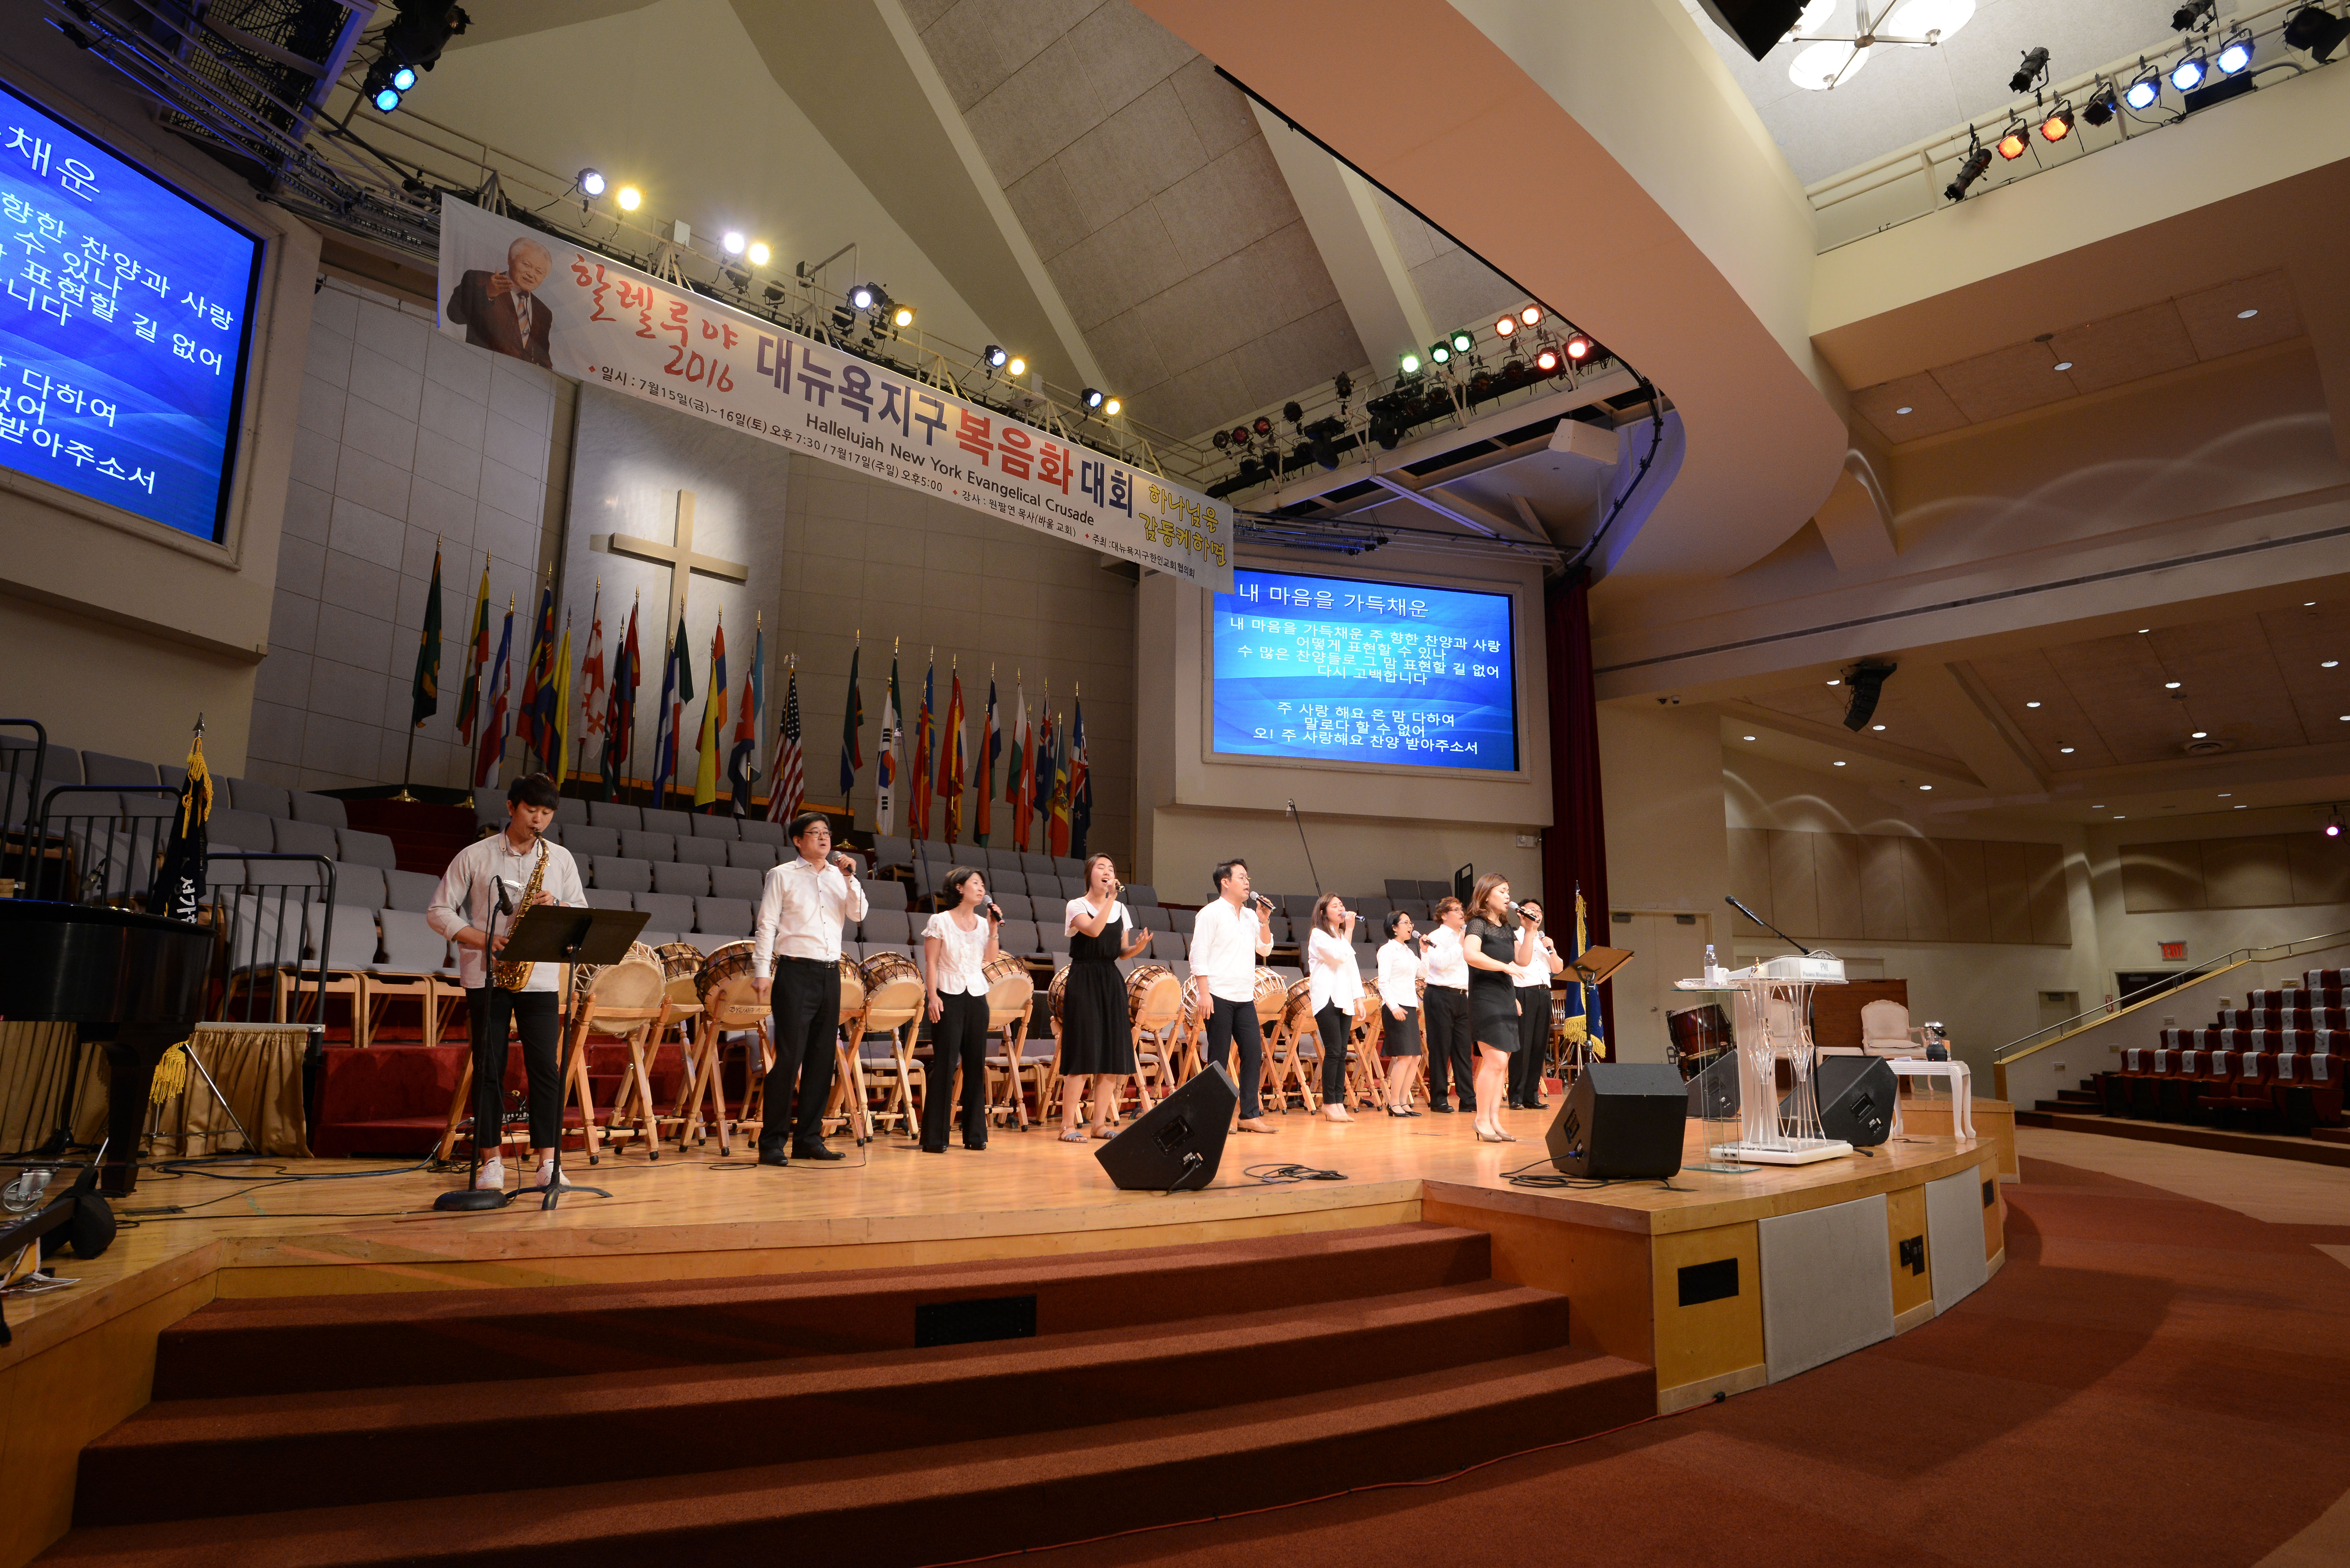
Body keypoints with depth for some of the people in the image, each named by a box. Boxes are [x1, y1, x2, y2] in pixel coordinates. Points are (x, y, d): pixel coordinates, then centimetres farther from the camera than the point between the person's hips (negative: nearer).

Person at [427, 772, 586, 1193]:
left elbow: (583, 915, 9)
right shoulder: (474, 856, 2)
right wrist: (482, 939, -13)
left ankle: (548, 1160, 4)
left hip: (540, 978, 1)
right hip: (486, 976, -1)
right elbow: (438, 911, 1)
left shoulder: (561, 859, 8)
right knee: (489, 1068, 2)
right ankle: (491, 1161, 11)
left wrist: (555, 908, -13)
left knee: (546, 1068, -2)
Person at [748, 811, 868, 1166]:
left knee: (822, 1058, 7)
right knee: (789, 1057, -7)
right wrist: (762, 971, -10)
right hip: (796, 972, -5)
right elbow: (767, 925, -3)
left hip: (830, 973, 5)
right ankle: (772, 1142, 1)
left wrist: (850, 879, -7)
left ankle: (809, 1139, 15)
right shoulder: (783, 876, 2)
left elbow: (858, 915, 5)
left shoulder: (840, 876, 14)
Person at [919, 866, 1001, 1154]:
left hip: (977, 997, 5)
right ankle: (935, 1138, 0)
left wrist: (993, 928, 0)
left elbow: (990, 959, 6)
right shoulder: (940, 921, -3)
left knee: (976, 1064, 6)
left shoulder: (982, 922, 12)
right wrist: (933, 997, -15)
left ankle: (975, 1134, 14)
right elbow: (931, 962, -6)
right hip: (949, 997, -5)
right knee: (945, 1064, -6)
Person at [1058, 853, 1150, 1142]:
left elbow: (1122, 952, 14)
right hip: (1083, 981, -6)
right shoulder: (1077, 906, -4)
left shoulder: (1120, 909, 12)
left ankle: (1100, 1123, 14)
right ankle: (1068, 1125, -1)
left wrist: (1138, 946, -6)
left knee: (1112, 1056, 4)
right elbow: (1093, 930, -24)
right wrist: (1111, 899, -22)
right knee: (1083, 1055, -8)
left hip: (1111, 982, 6)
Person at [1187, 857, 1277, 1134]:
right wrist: (1203, 993, -16)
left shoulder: (1251, 915, 14)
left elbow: (1265, 949, 18)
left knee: (1254, 1053, 3)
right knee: (1219, 1058, 0)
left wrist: (1264, 923, 3)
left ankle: (1250, 1115, 10)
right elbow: (1199, 954, -10)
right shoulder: (1212, 914, -5)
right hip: (1219, 997, -6)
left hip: (1245, 998, 7)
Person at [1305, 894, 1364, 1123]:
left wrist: (1359, 998, 12)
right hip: (1327, 998, -7)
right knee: (1334, 1052, -9)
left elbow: (1353, 967, 20)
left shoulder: (1343, 936, 22)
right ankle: (1329, 1103, -3)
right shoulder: (1318, 935, -2)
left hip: (1345, 1000, 7)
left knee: (1341, 1053, 2)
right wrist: (1350, 930, -8)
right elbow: (1340, 956, -16)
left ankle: (1339, 1102, 3)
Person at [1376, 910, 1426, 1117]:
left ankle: (1404, 1102, 14)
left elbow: (1423, 973, 15)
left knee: (1415, 1057, 7)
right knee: (1404, 1057, -10)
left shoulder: (1408, 951, 18)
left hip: (1411, 1006, 8)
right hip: (1396, 1007, -8)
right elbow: (1383, 983, -13)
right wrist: (1393, 1006, -23)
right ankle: (1394, 1104, -2)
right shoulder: (1388, 950, -6)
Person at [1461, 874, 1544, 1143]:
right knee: (1495, 1060, -14)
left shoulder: (1506, 928, 17)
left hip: (1507, 998, 8)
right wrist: (1504, 966, -22)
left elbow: (1524, 960, 14)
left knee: (1501, 1064, 6)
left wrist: (1531, 931, 7)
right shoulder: (1478, 924, -7)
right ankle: (1482, 1119, -6)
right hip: (1485, 997, -8)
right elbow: (1471, 954, -25)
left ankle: (1495, 1120, 9)